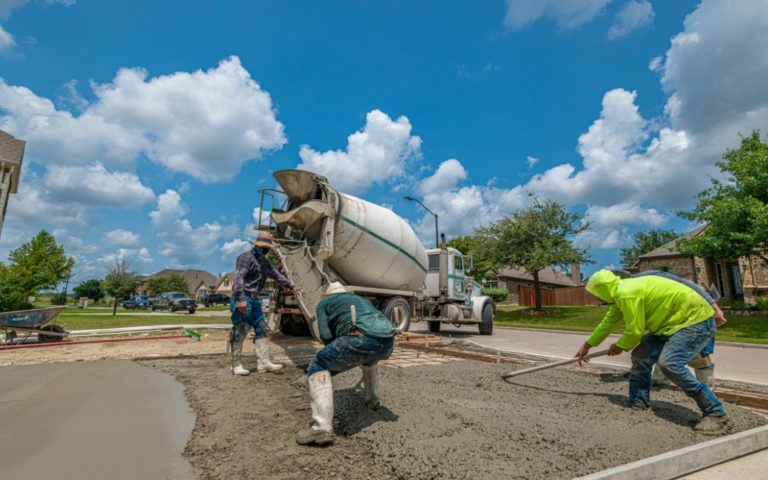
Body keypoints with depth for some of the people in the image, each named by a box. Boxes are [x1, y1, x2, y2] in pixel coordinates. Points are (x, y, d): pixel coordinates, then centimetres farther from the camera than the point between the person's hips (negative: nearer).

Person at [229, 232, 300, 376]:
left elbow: (275, 274, 25)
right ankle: (236, 366, 5)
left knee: (262, 329, 6)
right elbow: (238, 278, -20)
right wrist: (241, 299, -28)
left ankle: (263, 362, 10)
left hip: (254, 299, 9)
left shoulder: (264, 261, 17)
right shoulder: (247, 257, -11)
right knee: (240, 331, -5)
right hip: (243, 299, -9)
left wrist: (291, 286, 24)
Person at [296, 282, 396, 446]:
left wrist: (340, 355, 28)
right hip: (388, 342, 7)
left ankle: (323, 427, -3)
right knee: (369, 358, 40)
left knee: (319, 369, 10)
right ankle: (373, 400, 51)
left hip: (361, 338, -6)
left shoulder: (324, 303, 26)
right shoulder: (361, 299, 41)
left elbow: (325, 335, 10)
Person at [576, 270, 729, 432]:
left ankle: (715, 413, -7)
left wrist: (620, 347, 0)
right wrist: (588, 345, 25)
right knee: (640, 357, 5)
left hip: (696, 320, -10)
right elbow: (608, 323, 17)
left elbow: (635, 331, -20)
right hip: (672, 322, 10)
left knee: (669, 364, -24)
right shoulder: (621, 294, 6)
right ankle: (638, 406, 16)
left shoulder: (626, 294, -26)